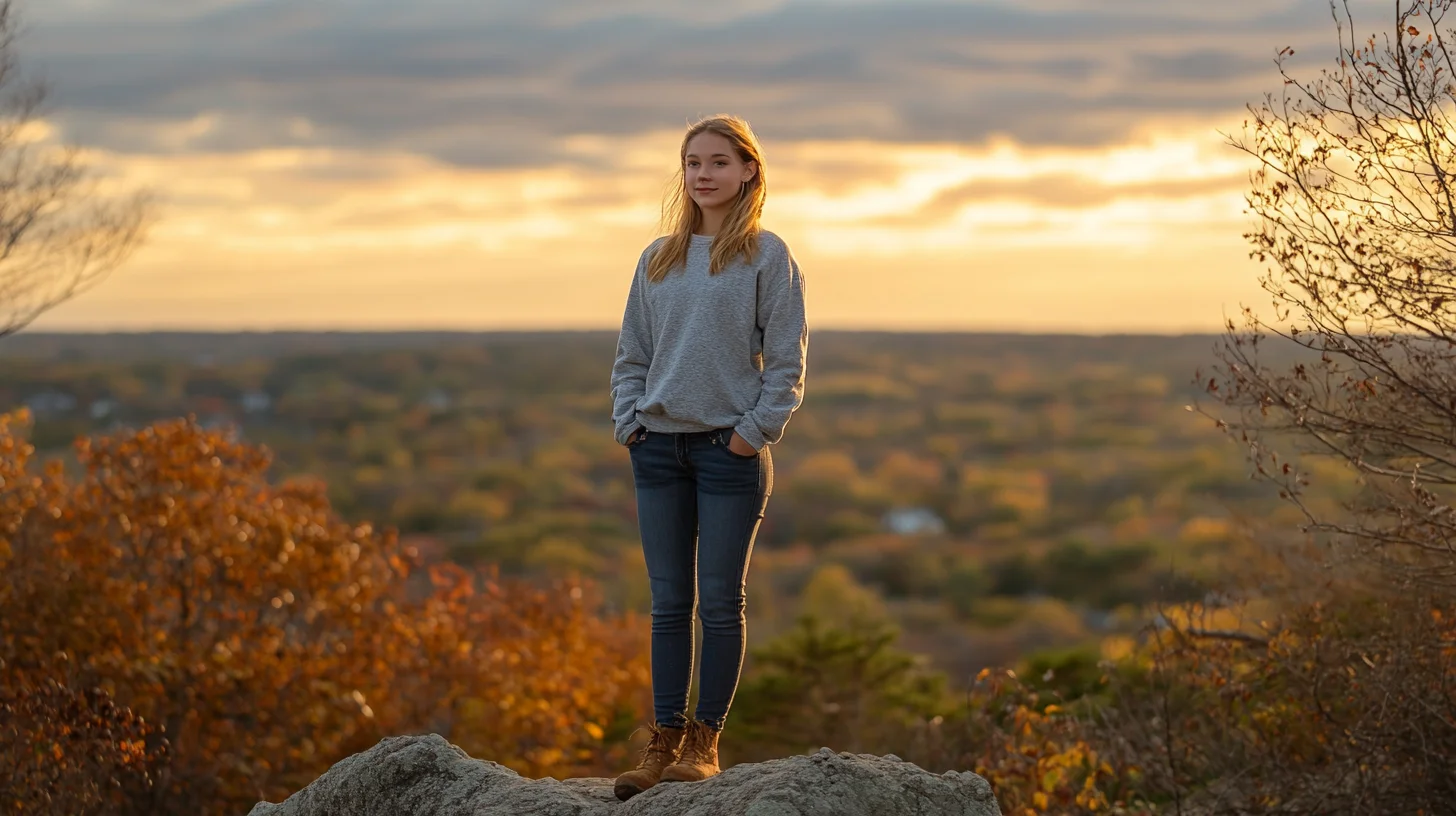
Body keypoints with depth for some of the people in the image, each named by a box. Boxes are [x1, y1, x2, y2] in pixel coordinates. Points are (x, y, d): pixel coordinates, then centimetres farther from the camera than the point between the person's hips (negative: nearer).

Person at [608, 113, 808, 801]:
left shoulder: (767, 256, -2)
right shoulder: (658, 259, 11)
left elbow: (787, 361, -4)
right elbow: (632, 353, 15)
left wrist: (755, 430, -11)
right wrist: (629, 422, 3)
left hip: (731, 451, -4)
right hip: (659, 451, 4)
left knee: (720, 602, 1)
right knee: (669, 602, 6)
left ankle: (705, 740, 8)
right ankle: (664, 741, 10)